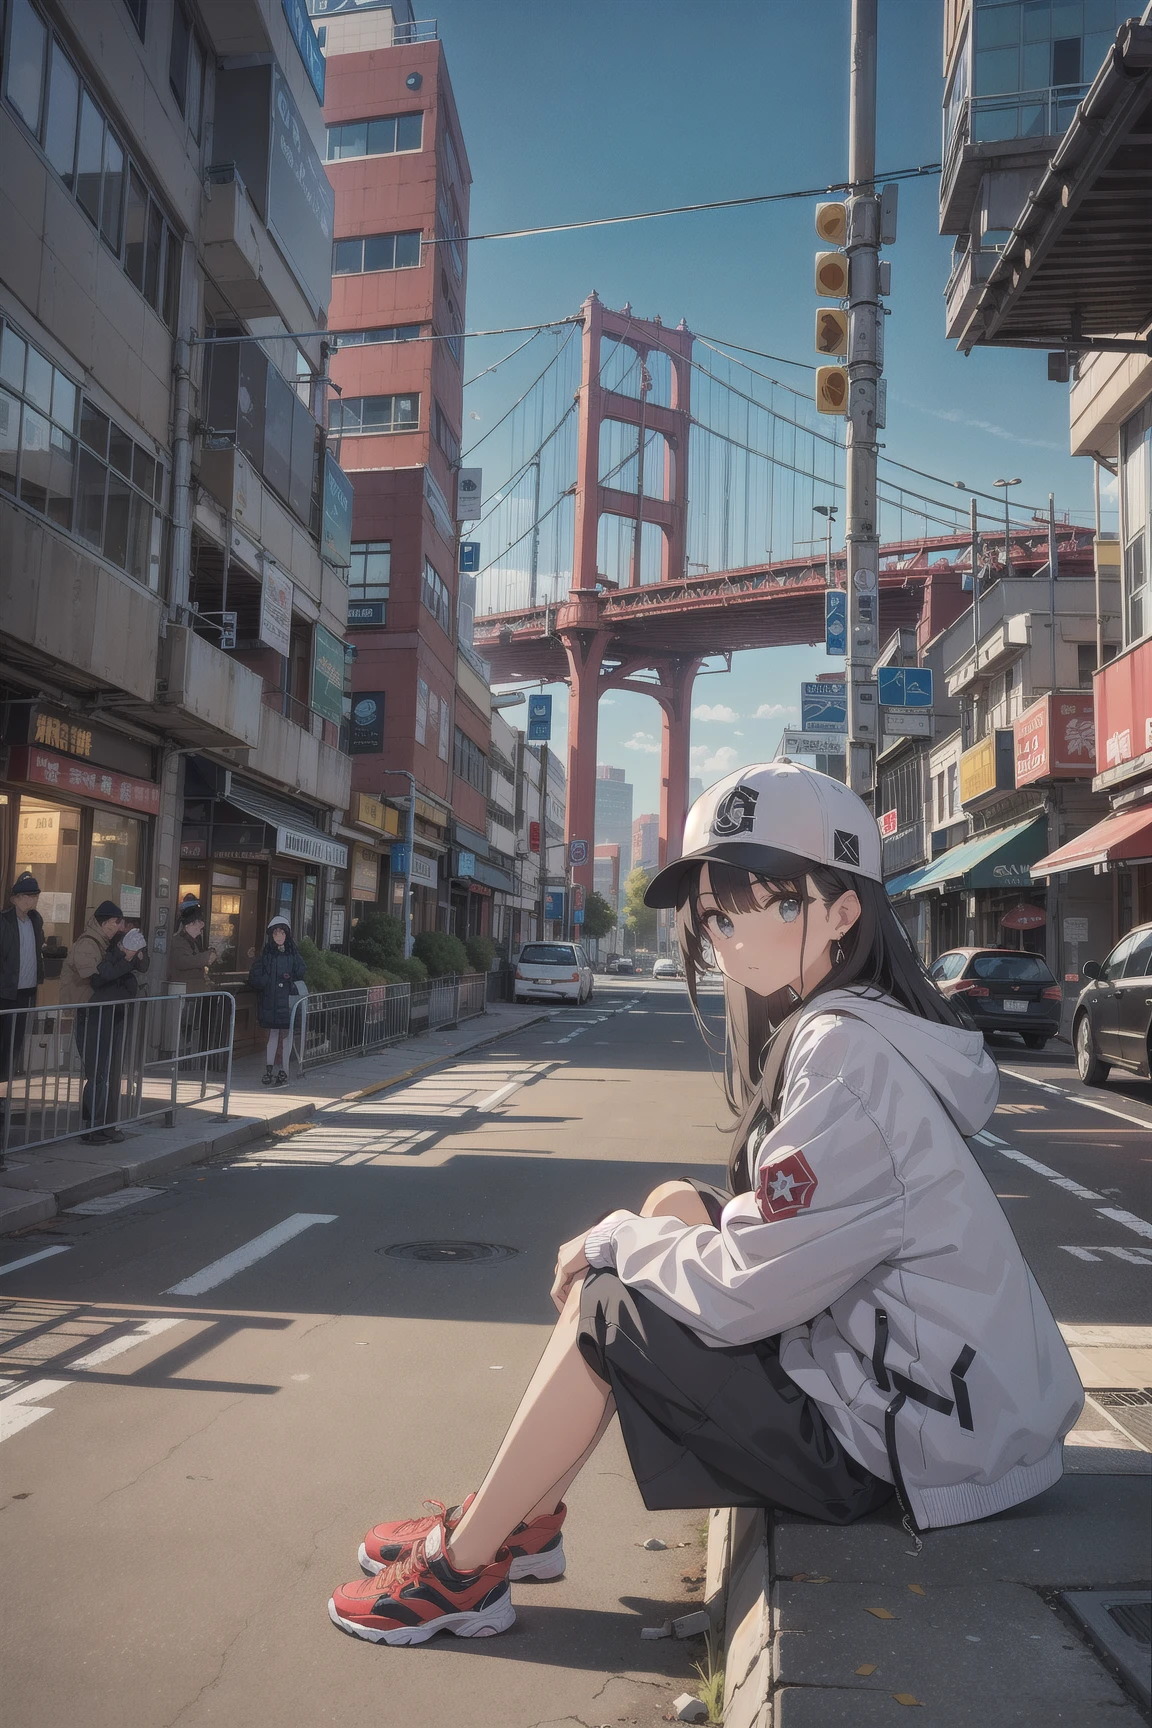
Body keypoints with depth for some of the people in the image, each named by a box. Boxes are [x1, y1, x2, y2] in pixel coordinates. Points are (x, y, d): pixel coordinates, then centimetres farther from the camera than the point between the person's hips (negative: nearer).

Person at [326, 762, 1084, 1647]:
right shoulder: (822, 1025, 7)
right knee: (674, 1203, 10)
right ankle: (523, 1513, 19)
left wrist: (615, 1237, -6)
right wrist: (642, 1233, 0)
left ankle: (463, 1569, 15)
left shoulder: (846, 1051, -24)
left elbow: (743, 1292, -23)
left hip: (903, 1441, -9)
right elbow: (780, 1235, 13)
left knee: (604, 1306, -6)